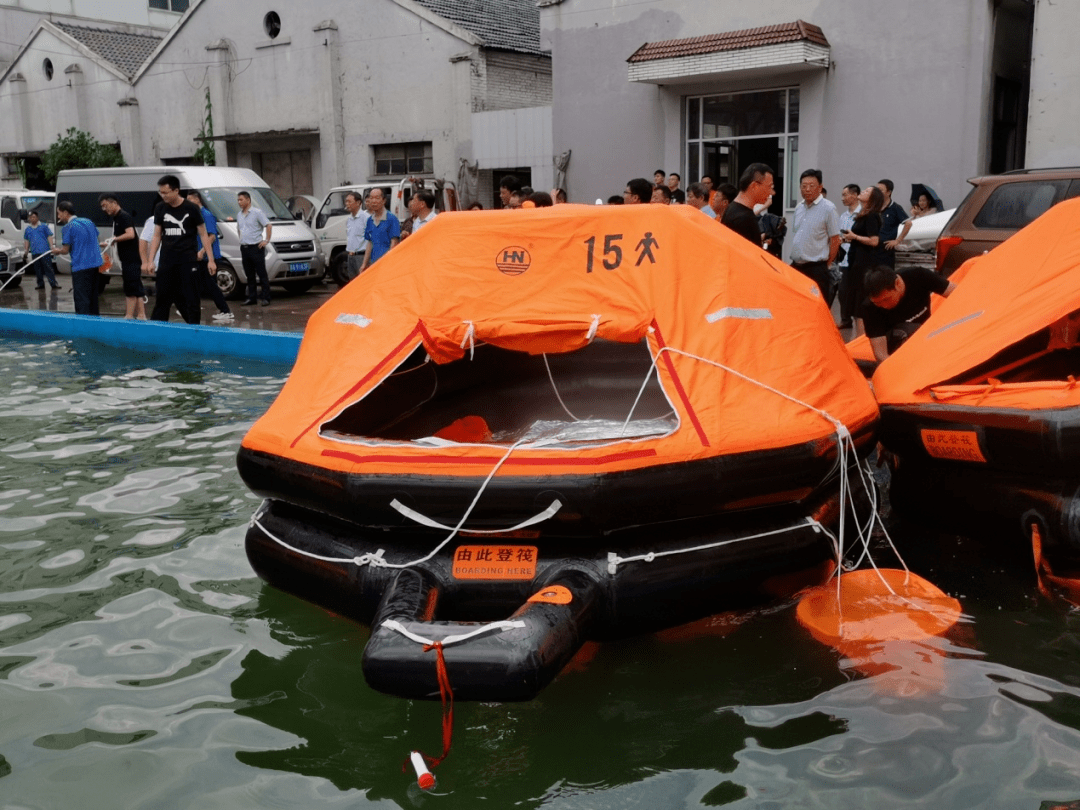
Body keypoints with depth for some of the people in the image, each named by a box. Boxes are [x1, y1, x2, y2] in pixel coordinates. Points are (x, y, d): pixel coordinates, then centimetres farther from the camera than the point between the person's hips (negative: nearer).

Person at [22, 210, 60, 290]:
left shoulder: (44, 226, 5)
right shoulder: (27, 229, 15)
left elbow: (49, 237, 3)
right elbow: (26, 241, 21)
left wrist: (52, 247, -7)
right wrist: (26, 250, 13)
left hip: (45, 251, -4)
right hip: (34, 253, 4)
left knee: (48, 268, -9)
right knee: (38, 270, 7)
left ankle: (54, 284, -11)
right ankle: (40, 284, 13)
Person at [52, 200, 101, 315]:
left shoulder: (68, 227, -9)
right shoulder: (88, 222, 11)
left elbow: (66, 250, -8)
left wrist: (57, 251, 13)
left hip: (80, 266, -7)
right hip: (95, 264, 7)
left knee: (81, 300, -4)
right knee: (93, 298, 16)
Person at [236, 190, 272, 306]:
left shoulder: (257, 213, -5)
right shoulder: (239, 215, 16)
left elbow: (269, 225, -9)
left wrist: (266, 240, -12)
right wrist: (241, 240, 17)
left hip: (256, 247, -7)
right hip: (244, 248, 7)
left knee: (262, 274, -6)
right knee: (249, 275, 9)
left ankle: (265, 298, -4)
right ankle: (251, 298, 13)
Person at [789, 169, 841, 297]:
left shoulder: (828, 208, -9)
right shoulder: (799, 208, 12)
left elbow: (835, 241, -8)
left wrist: (826, 265, -4)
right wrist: (795, 260, 15)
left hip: (816, 269, -6)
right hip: (796, 266, 7)